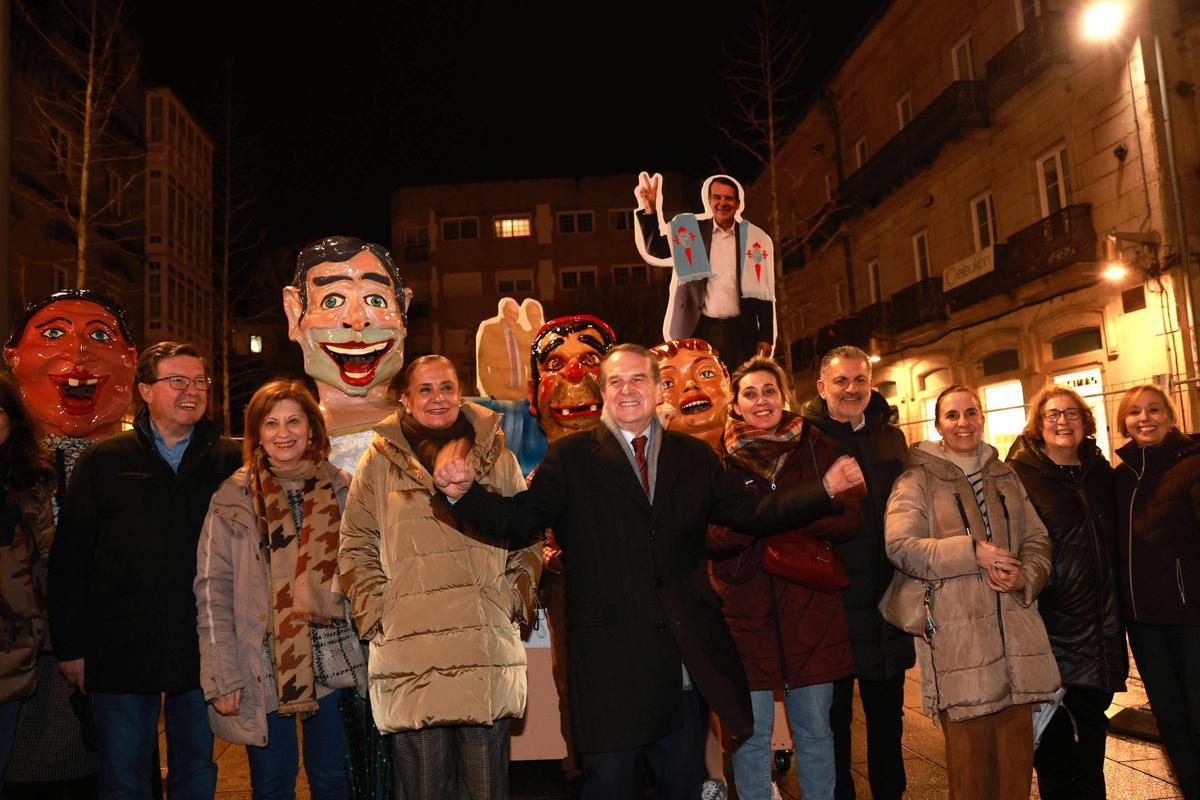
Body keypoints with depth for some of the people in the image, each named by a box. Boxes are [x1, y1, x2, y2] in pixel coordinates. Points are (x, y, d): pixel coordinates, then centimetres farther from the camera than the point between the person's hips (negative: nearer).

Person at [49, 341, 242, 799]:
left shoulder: (229, 462, 2)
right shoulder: (103, 462, 1)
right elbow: (69, 560, 2)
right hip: (121, 652, 0)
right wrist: (70, 646, -1)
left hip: (202, 651, 1)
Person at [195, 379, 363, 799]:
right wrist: (222, 677, -10)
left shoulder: (342, 490, 3)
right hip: (263, 670, -1)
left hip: (333, 665, 1)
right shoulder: (234, 498, -2)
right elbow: (213, 590, -5)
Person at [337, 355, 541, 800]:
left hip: (488, 647, 1)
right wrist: (376, 612, -2)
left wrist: (516, 600, 4)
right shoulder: (379, 463, 6)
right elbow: (356, 549, 7)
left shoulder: (497, 458, 10)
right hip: (410, 650, -1)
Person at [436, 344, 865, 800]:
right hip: (609, 656, -3)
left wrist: (826, 489, -6)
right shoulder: (569, 457, 2)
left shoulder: (694, 457, 11)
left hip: (687, 656, 3)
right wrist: (464, 493, -25)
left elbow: (753, 514, 6)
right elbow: (521, 521, -8)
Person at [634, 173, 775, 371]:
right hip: (699, 330, -1)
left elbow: (764, 293, 7)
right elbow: (655, 250, -6)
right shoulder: (691, 229, 6)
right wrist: (649, 210, -18)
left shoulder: (756, 238, 6)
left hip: (740, 332, 1)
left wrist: (766, 337, 3)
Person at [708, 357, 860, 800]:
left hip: (810, 610, 1)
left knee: (815, 730, 12)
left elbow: (849, 519, 1)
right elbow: (708, 539, -2)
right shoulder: (721, 459, 2)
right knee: (750, 733, 5)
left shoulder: (815, 449, 6)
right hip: (745, 612, -1)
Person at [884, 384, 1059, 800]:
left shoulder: (1004, 476, 17)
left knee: (1017, 758, 11)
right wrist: (973, 551, -18)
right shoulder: (918, 479, -1)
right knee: (970, 759, 0)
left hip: (1016, 632, 5)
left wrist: (1024, 577, -6)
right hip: (958, 636, -5)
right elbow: (901, 546, -12)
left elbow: (1037, 539, 15)